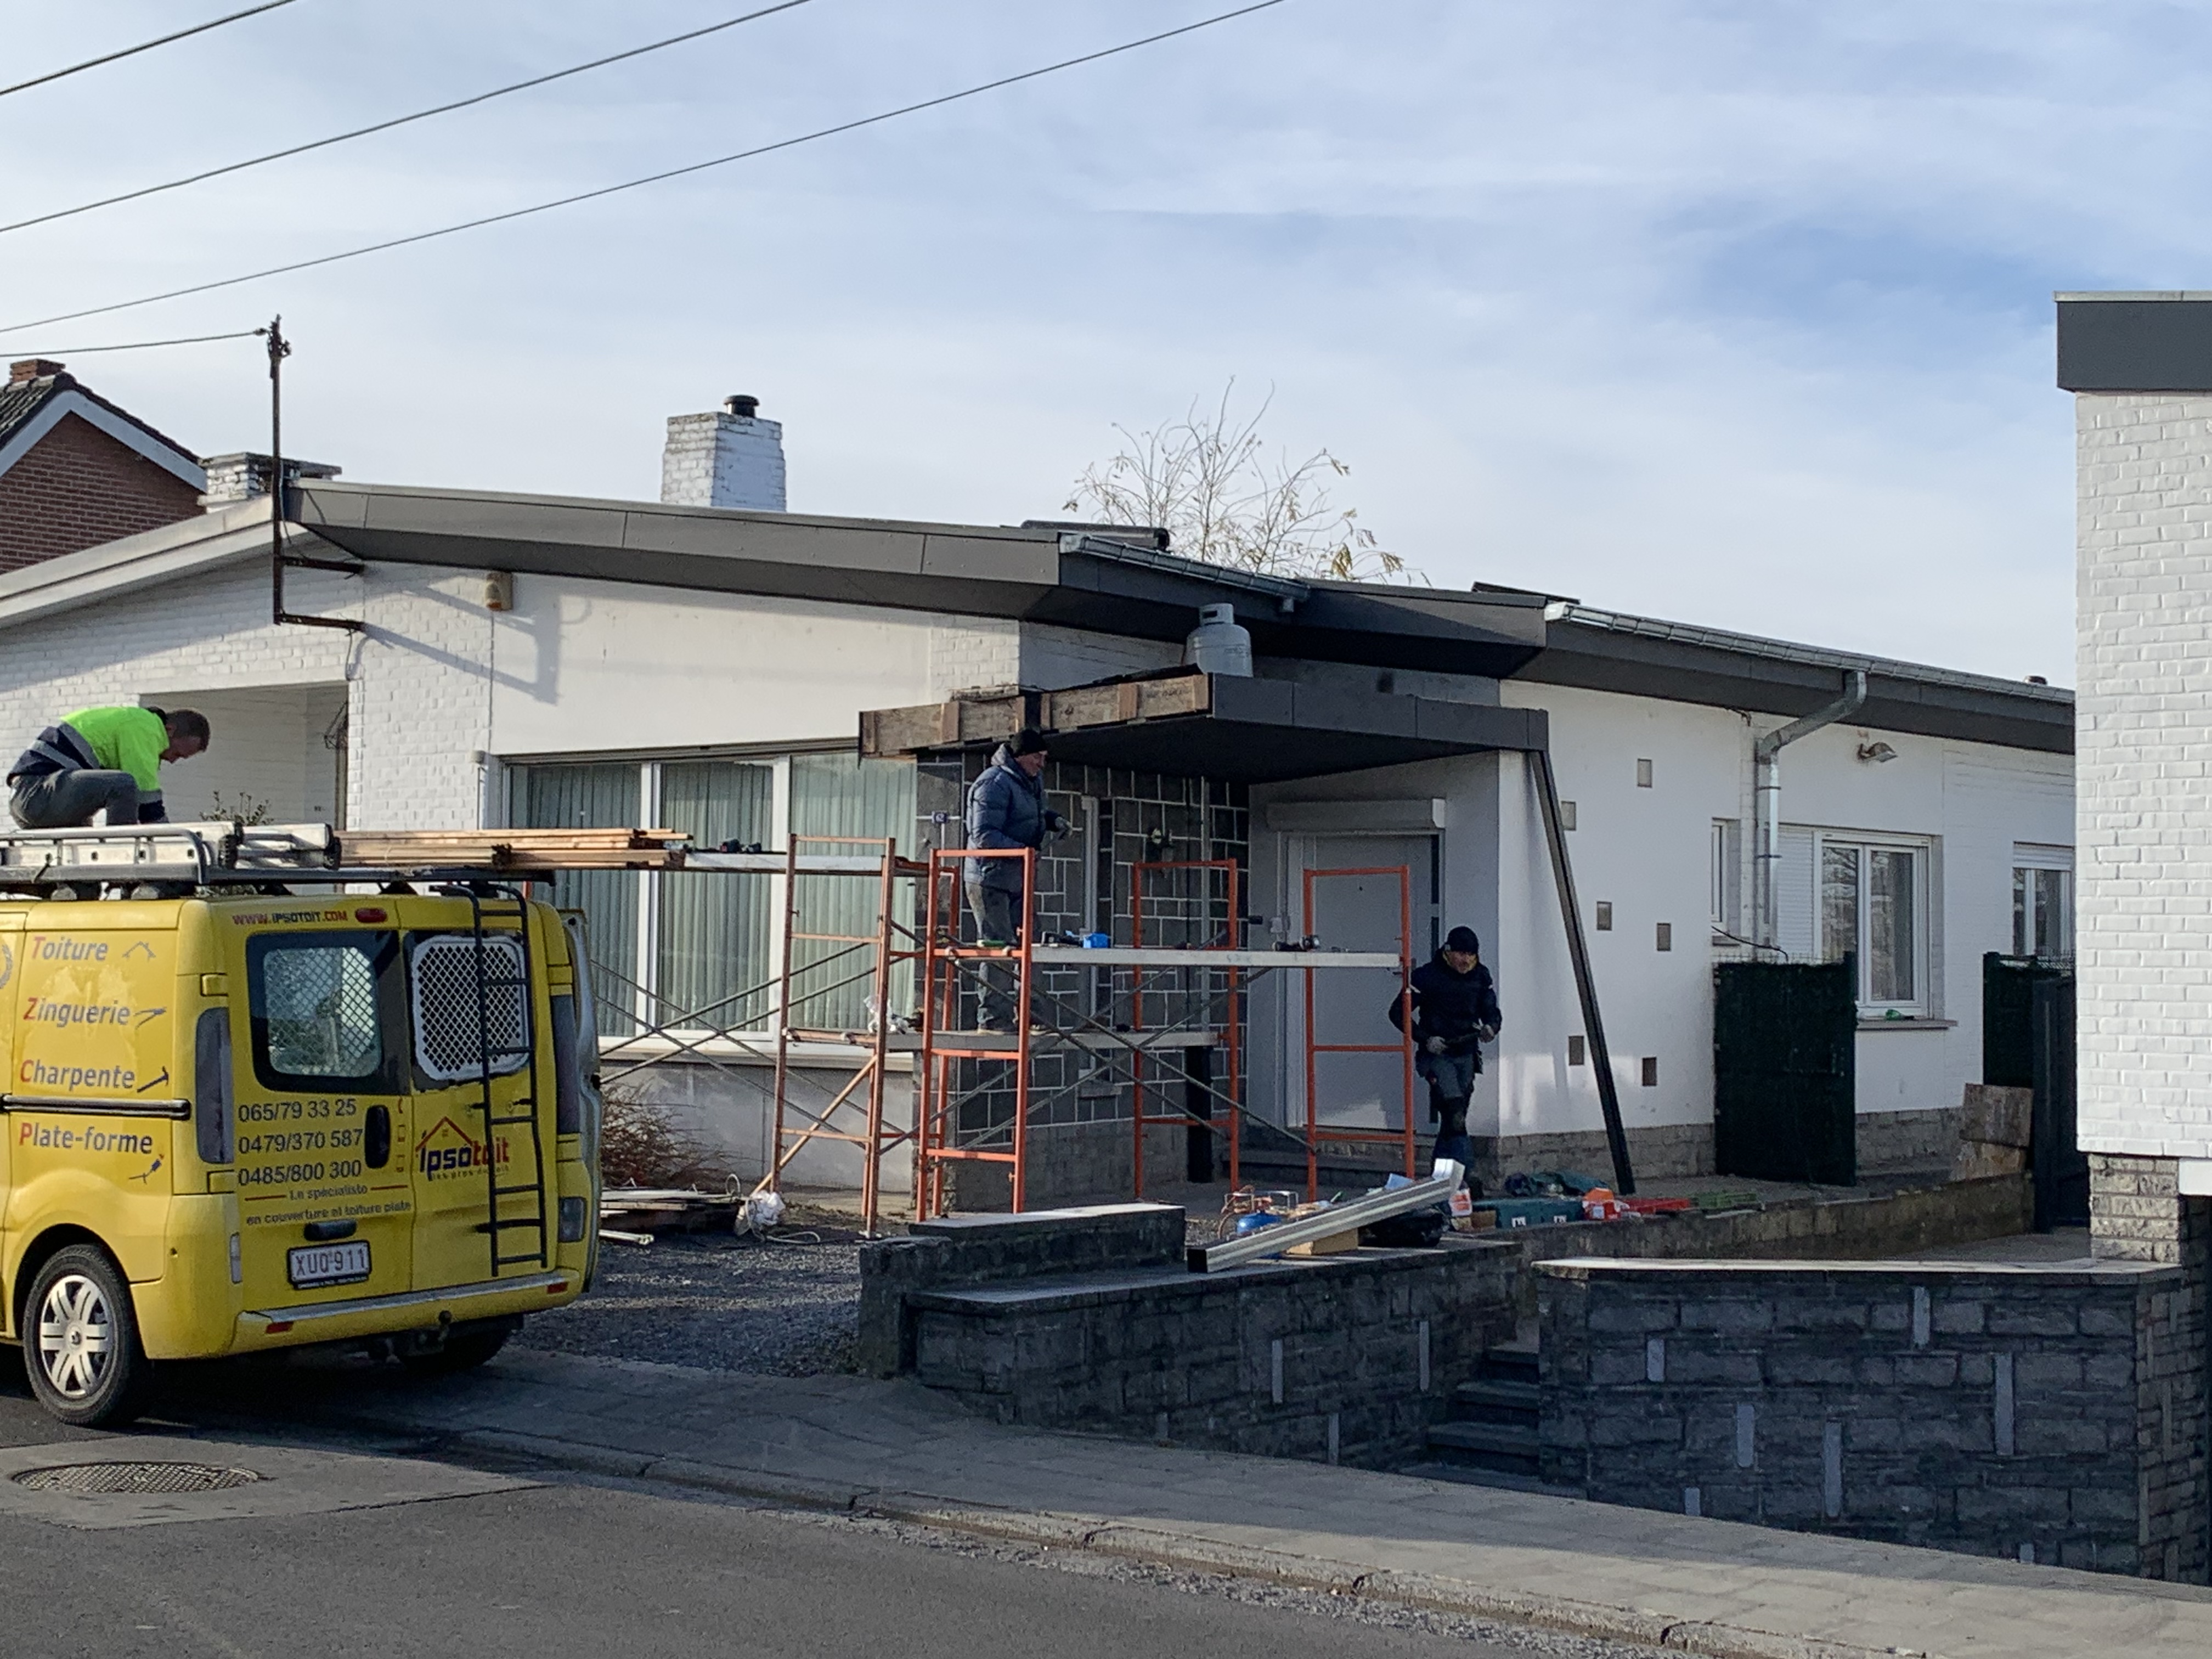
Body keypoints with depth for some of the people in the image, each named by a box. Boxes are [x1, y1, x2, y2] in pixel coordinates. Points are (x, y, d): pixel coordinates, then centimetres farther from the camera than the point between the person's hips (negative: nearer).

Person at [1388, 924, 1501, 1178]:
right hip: (1437, 1055, -5)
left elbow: (1491, 1010, 8)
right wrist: (1425, 1039, -14)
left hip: (1466, 1055, 6)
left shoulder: (1481, 976, 5)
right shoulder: (1427, 975, -10)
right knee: (1455, 1118, -19)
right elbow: (1398, 1012, -5)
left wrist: (1491, 1027, -17)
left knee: (1453, 1120, 9)